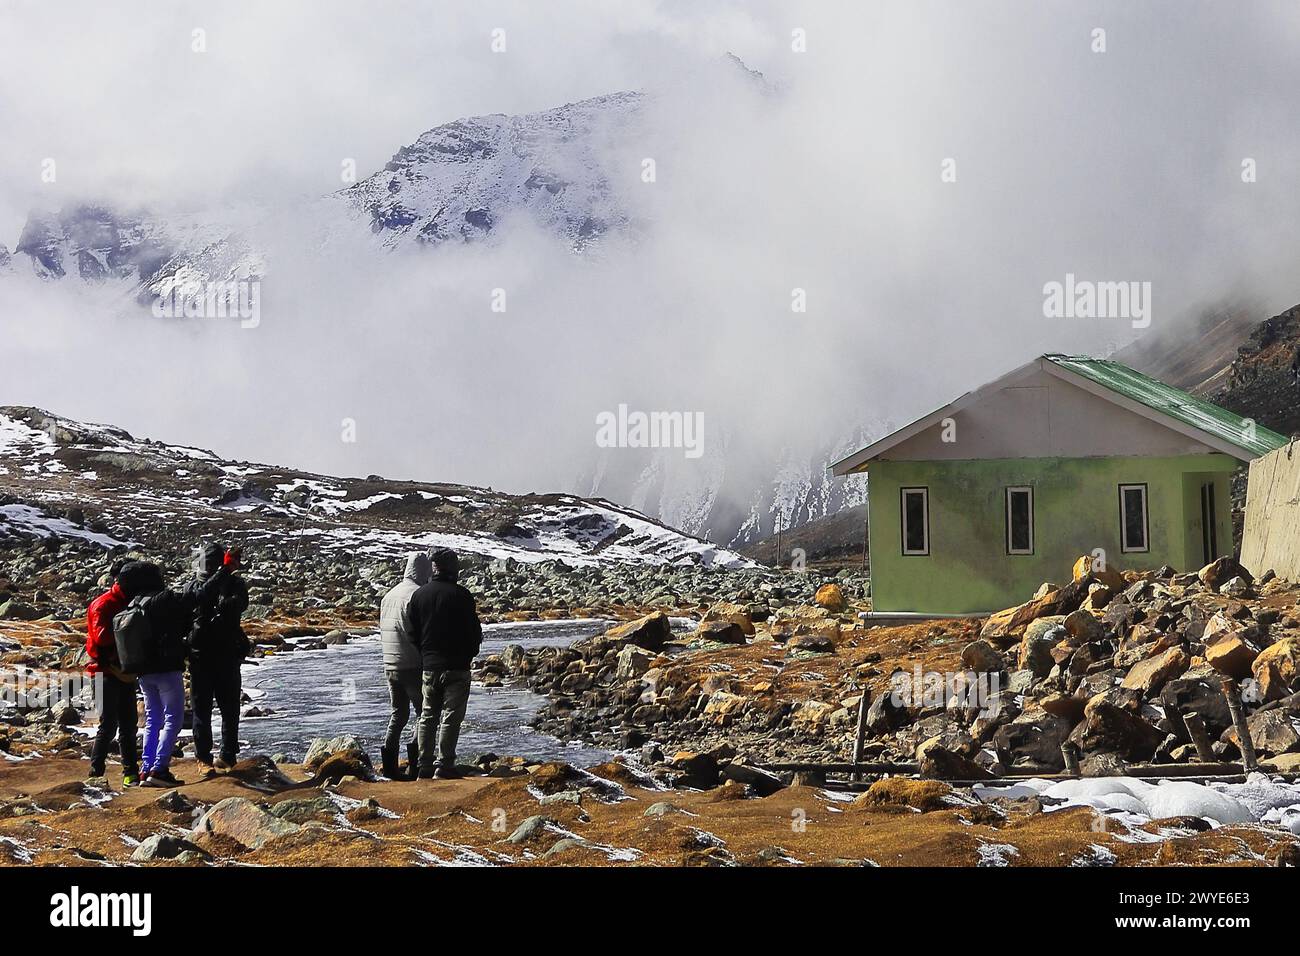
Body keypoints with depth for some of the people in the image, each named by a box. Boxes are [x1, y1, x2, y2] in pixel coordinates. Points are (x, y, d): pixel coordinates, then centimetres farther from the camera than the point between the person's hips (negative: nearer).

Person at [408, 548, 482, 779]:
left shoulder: (419, 595, 4)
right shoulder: (461, 596, -11)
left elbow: (414, 632, 9)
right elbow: (474, 632, -7)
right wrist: (468, 654, 11)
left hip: (428, 666, 5)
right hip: (456, 666, -5)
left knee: (427, 716, 12)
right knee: (450, 717, 0)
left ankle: (425, 765, 11)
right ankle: (444, 765, -3)